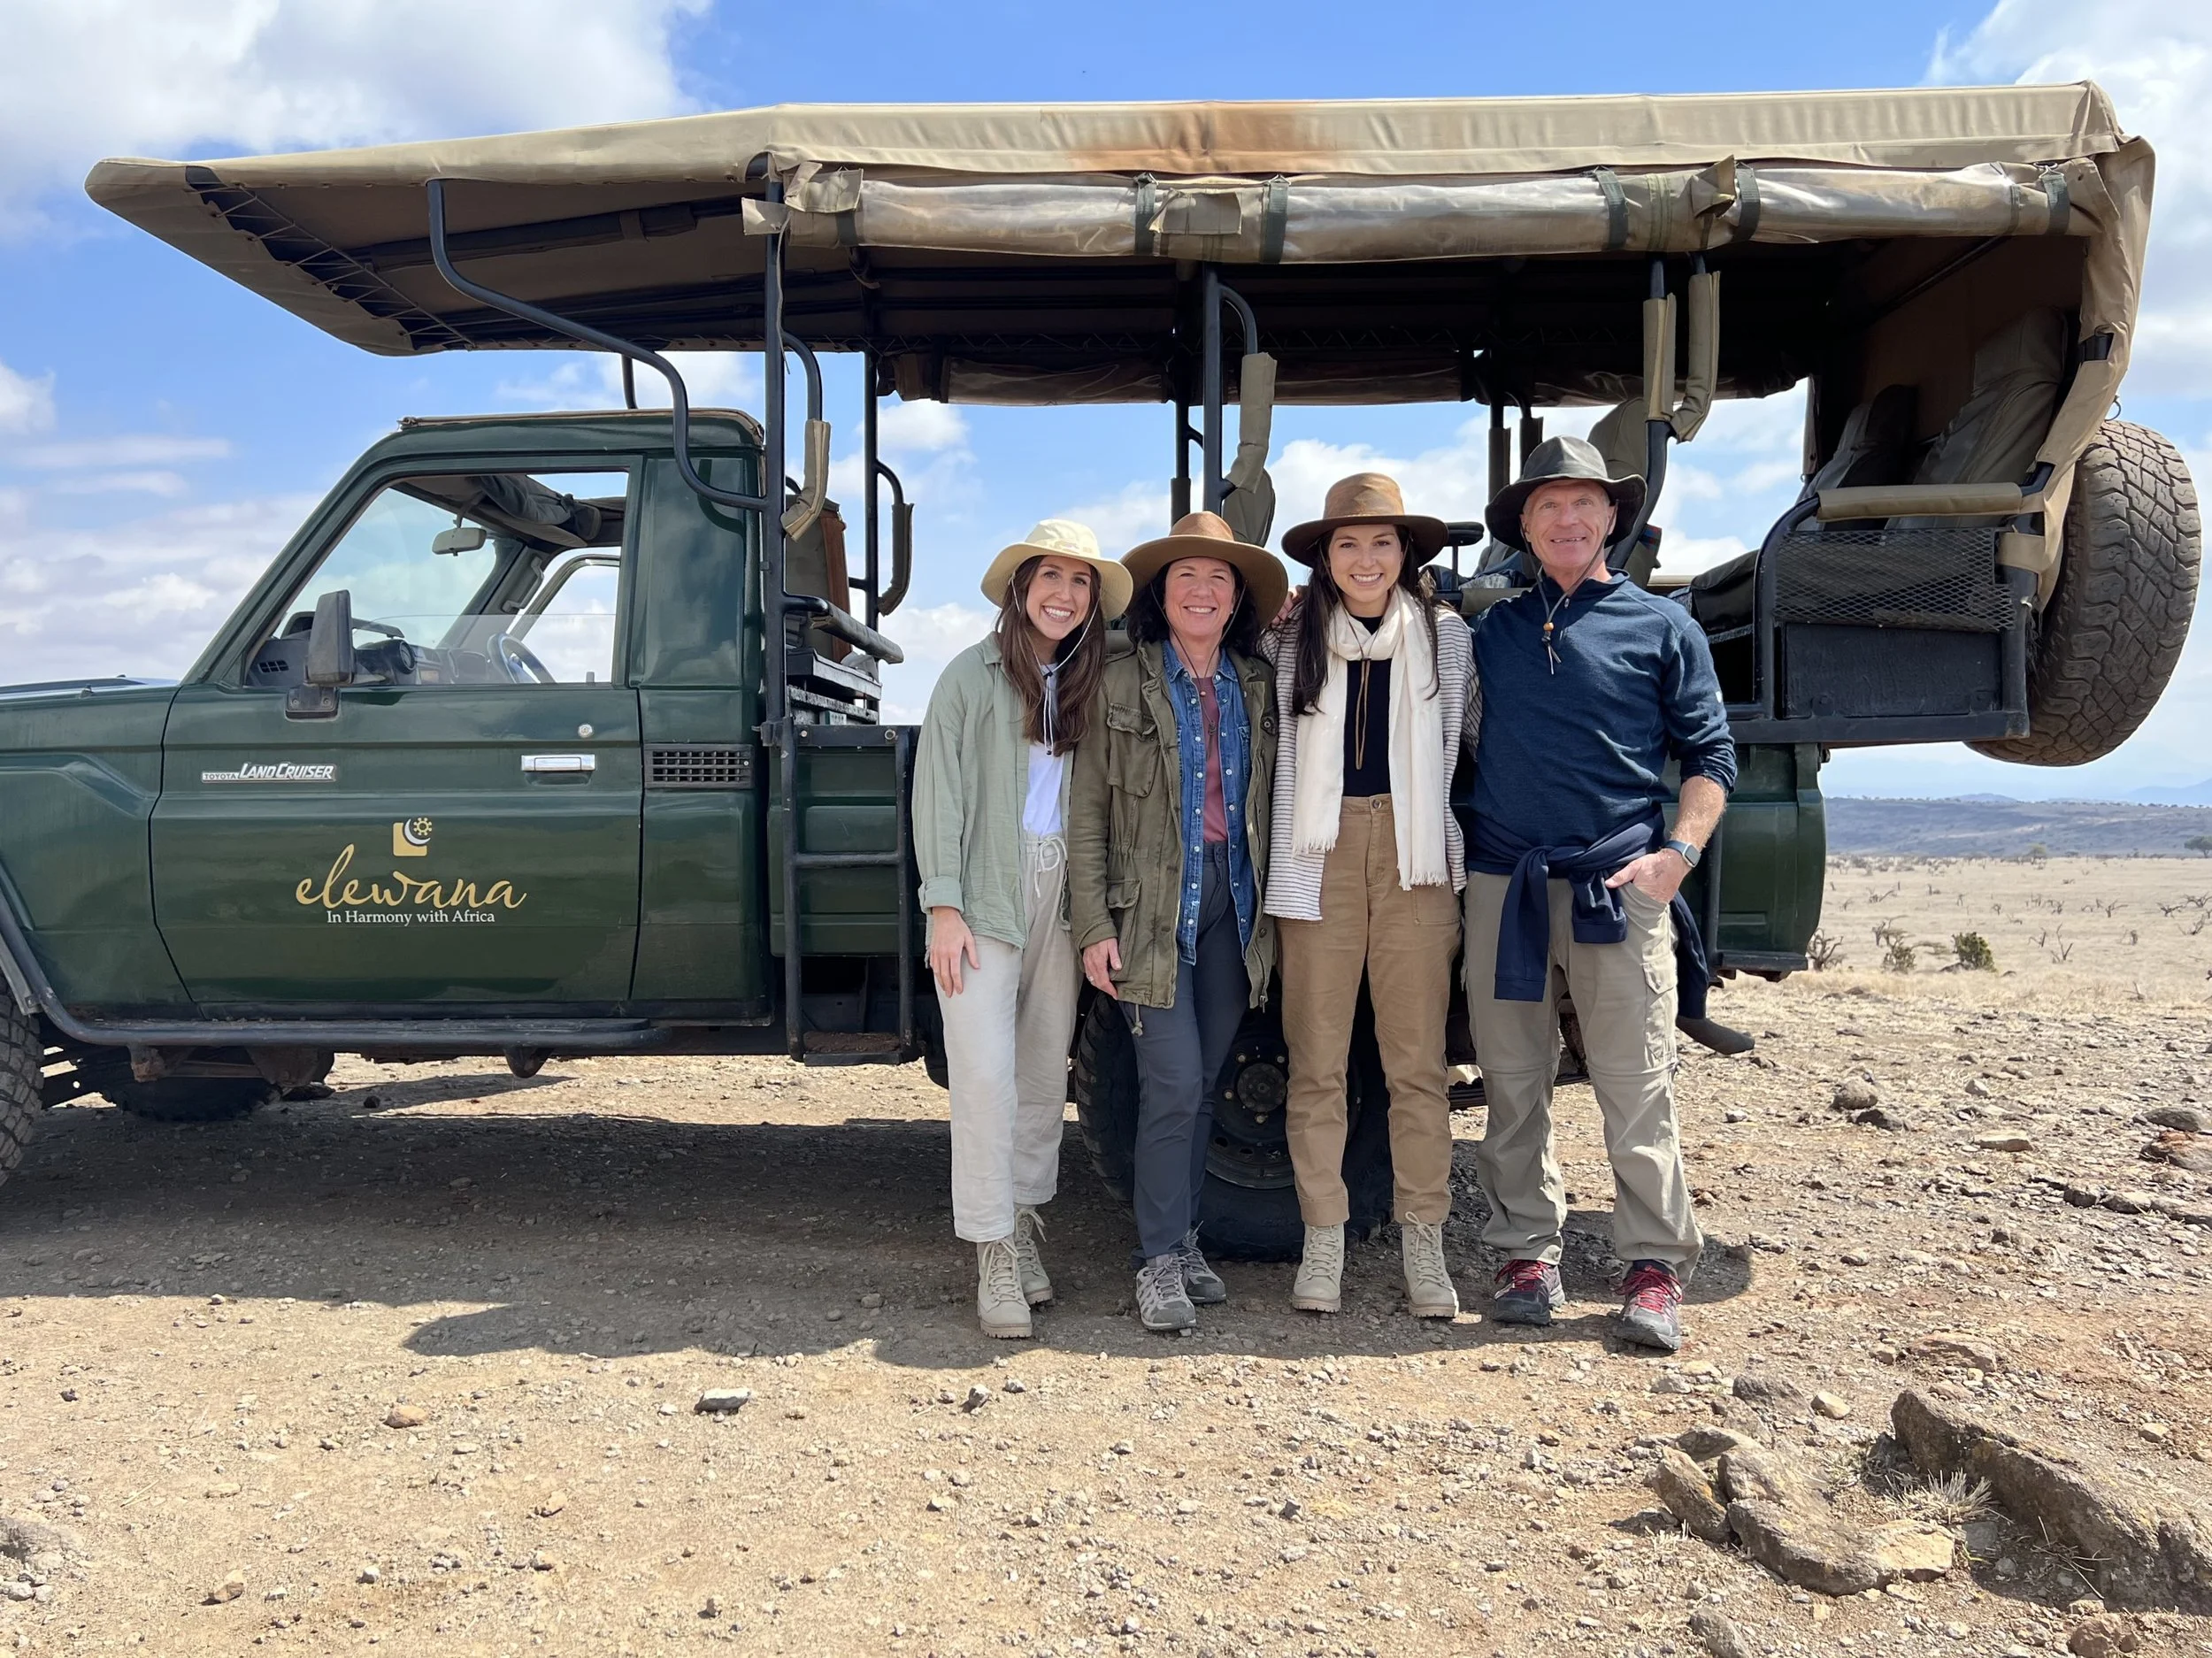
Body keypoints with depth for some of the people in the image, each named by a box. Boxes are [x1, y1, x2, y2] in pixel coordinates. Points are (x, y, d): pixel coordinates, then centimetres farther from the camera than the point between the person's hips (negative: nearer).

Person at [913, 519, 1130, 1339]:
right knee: (986, 1072, -7)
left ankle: (1023, 1221, 23)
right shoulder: (973, 675, -1)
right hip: (987, 891, -4)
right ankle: (995, 1254, 1)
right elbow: (938, 793, -5)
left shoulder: (1089, 683, 12)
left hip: (1063, 892, 4)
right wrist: (944, 906, -12)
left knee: (1045, 1071, 9)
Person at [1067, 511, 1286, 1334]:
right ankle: (1159, 1259, 5)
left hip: (1234, 901, 4)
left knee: (1203, 1082, 10)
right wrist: (1093, 926, -10)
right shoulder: (1121, 683, -3)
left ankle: (1183, 1237, 24)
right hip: (1154, 905, -4)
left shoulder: (1257, 687, 8)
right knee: (1174, 1084, -8)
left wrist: (1270, 902, 4)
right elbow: (1088, 814, -4)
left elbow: (1268, 803, 12)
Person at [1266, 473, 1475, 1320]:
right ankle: (1323, 1239, 12)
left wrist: (1452, 865, 6)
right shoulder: (1292, 639, 8)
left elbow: (1449, 755, 10)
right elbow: (1284, 758, 11)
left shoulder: (1444, 634, 7)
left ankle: (1423, 1240, 11)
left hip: (1412, 854, 0)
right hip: (1320, 854, 0)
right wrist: (1283, 864, 4)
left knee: (1417, 1060, 1)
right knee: (1316, 1062, 3)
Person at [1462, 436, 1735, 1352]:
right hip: (1504, 886, 3)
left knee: (1637, 1088, -2)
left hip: (1618, 889, -2)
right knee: (1512, 1085, 7)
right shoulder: (1490, 628, 14)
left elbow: (1710, 754, 6)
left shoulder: (1662, 627, 7)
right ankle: (1528, 1254, 18)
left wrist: (1678, 852, -9)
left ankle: (1655, 1269, 7)